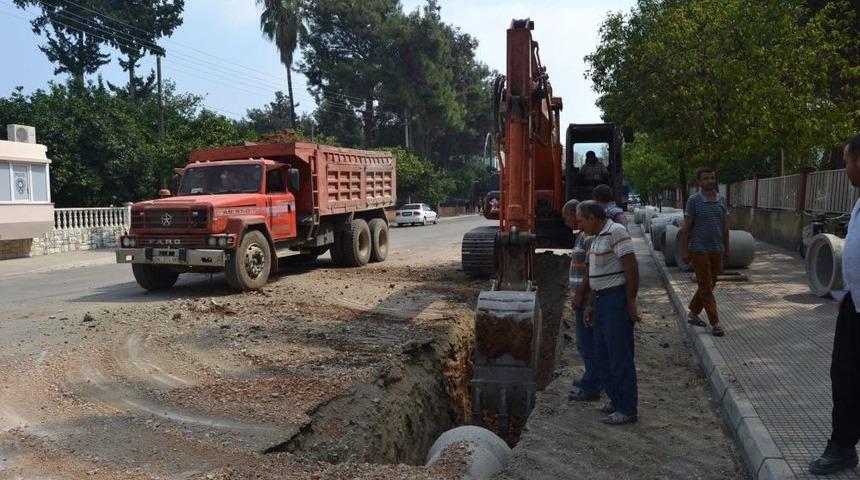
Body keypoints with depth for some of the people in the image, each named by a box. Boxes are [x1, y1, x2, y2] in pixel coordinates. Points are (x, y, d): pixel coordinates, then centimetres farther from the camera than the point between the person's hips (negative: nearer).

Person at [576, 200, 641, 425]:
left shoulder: (616, 232, -14)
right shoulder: (598, 237, 15)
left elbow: (632, 267, -18)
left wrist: (631, 303, -18)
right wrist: (591, 306, 20)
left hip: (616, 300, -10)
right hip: (601, 301, 10)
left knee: (620, 356, -3)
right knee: (602, 355, 15)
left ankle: (627, 409, 6)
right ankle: (616, 400, 28)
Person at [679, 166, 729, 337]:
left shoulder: (721, 199, 8)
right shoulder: (694, 200, -7)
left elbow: (724, 225, 14)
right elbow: (686, 227, -6)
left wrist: (726, 247, 14)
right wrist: (684, 251, -9)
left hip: (717, 250, 6)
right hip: (699, 250, -6)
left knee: (709, 285, 13)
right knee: (706, 287, -2)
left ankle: (693, 313, 29)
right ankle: (715, 323, 1)